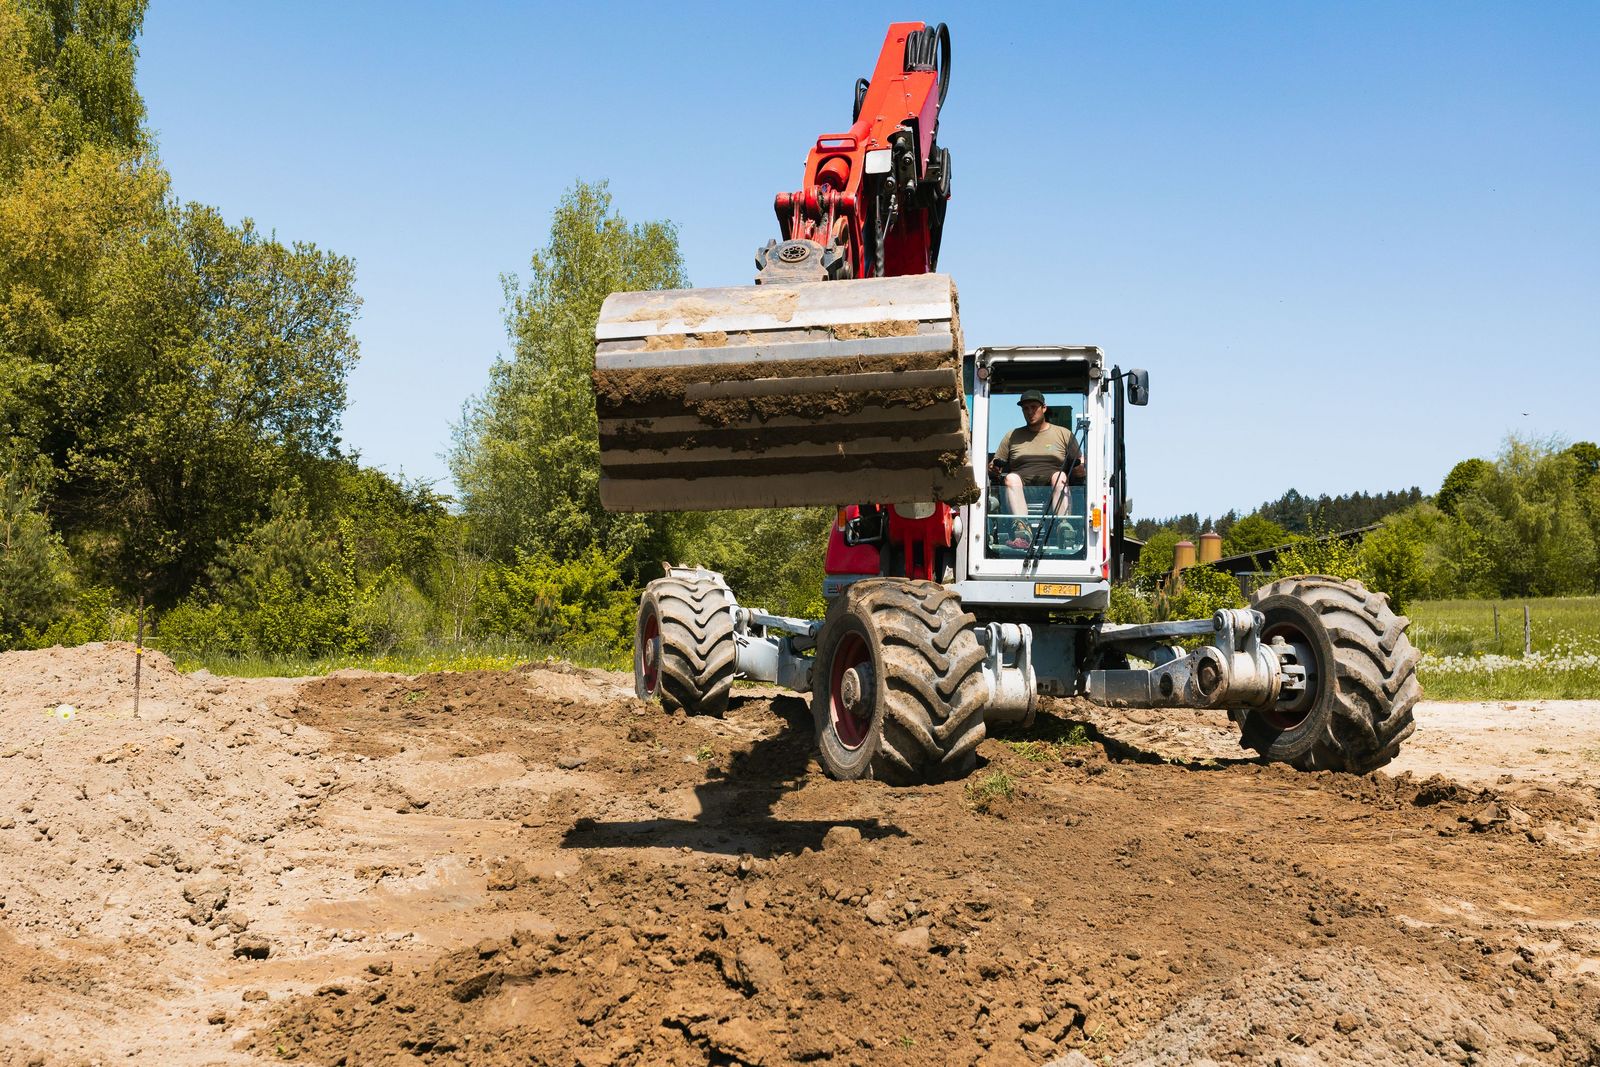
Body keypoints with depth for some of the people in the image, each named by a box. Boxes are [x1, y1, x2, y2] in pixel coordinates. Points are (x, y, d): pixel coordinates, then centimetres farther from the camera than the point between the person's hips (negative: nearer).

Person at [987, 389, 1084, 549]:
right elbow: (994, 467, 20)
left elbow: (1077, 470, 15)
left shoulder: (1064, 434, 21)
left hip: (1050, 480, -1)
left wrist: (1081, 468, -9)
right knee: (1011, 478, -32)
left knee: (1060, 476, -33)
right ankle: (1023, 531, -50)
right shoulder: (1012, 436, 25)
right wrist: (994, 469, -4)